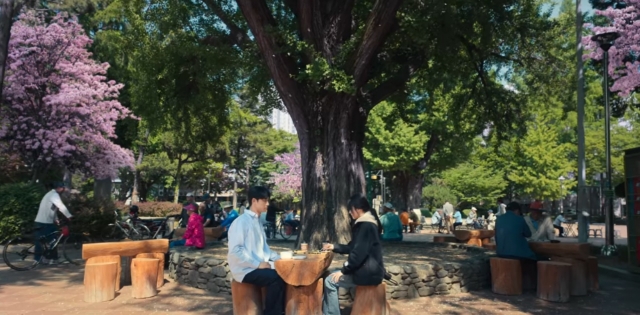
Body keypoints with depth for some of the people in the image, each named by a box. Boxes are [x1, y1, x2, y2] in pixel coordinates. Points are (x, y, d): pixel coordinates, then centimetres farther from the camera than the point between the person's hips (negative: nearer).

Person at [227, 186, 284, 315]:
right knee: (276, 278, -25)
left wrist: (277, 258, 3)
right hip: (245, 270, -8)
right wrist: (258, 264, -20)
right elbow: (235, 251, -20)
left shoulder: (257, 221, 15)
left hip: (259, 266, 8)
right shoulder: (241, 222, -13)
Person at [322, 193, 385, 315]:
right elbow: (353, 247, 23)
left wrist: (344, 271, -15)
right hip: (367, 269, 11)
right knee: (332, 275, 15)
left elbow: (358, 253, -24)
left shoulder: (366, 225, -19)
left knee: (330, 281, -8)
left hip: (368, 273, -11)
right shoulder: (365, 223, 14)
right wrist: (334, 247, 17)